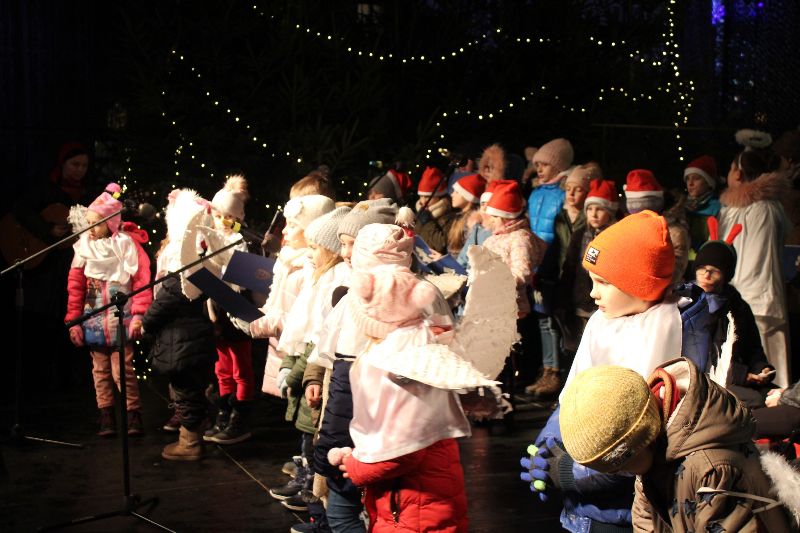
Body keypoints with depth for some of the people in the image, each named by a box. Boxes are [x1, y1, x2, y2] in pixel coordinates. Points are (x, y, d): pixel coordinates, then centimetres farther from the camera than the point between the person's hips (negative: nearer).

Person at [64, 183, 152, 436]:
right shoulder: (84, 247, 5)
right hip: (94, 323, 4)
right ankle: (106, 417, 15)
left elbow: (142, 280, -8)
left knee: (122, 370, -6)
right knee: (100, 371, 9)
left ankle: (133, 415, 5)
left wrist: (138, 314, -15)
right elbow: (75, 286, 6)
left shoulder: (127, 244, -5)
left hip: (121, 321, -4)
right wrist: (73, 320, 3)